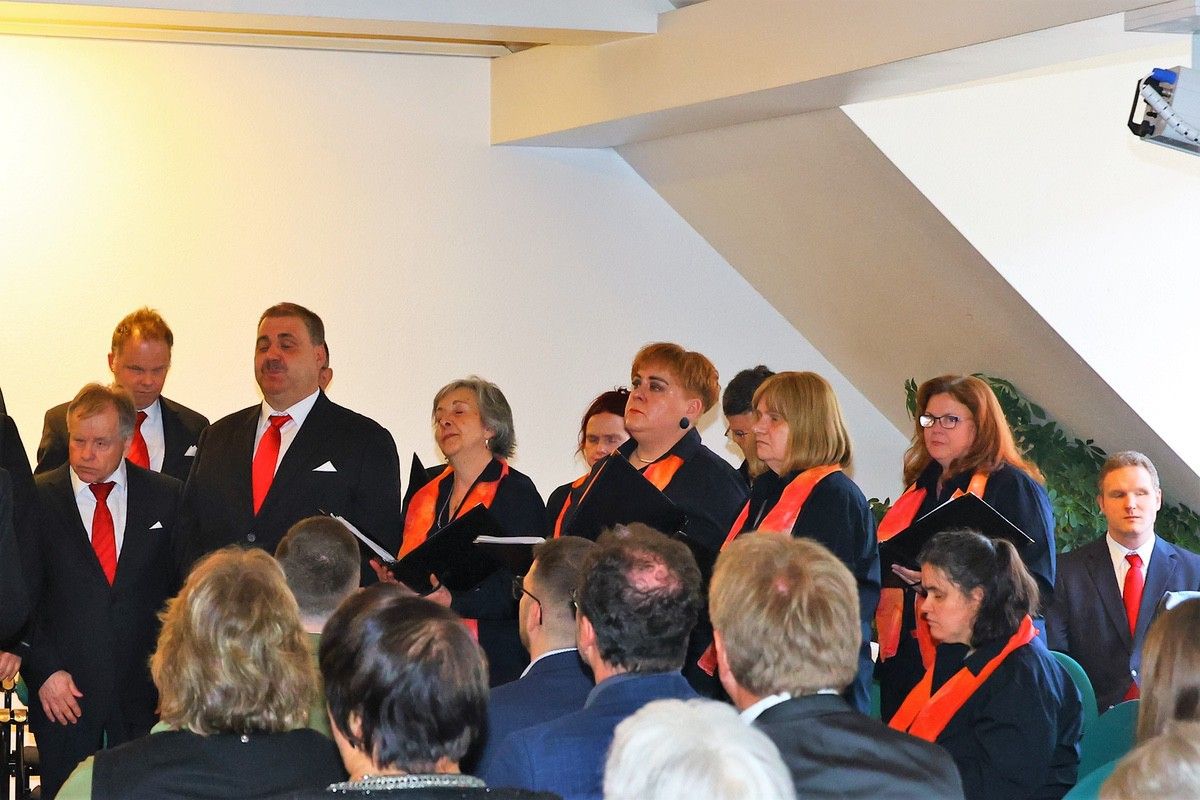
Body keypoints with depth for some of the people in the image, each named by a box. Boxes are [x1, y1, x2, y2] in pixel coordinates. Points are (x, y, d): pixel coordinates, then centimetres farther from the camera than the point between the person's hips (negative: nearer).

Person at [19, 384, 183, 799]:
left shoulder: (167, 497, 4)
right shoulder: (37, 498, 0)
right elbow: (21, 597, 0)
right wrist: (44, 671, -9)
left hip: (143, 693, 1)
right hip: (63, 692, -1)